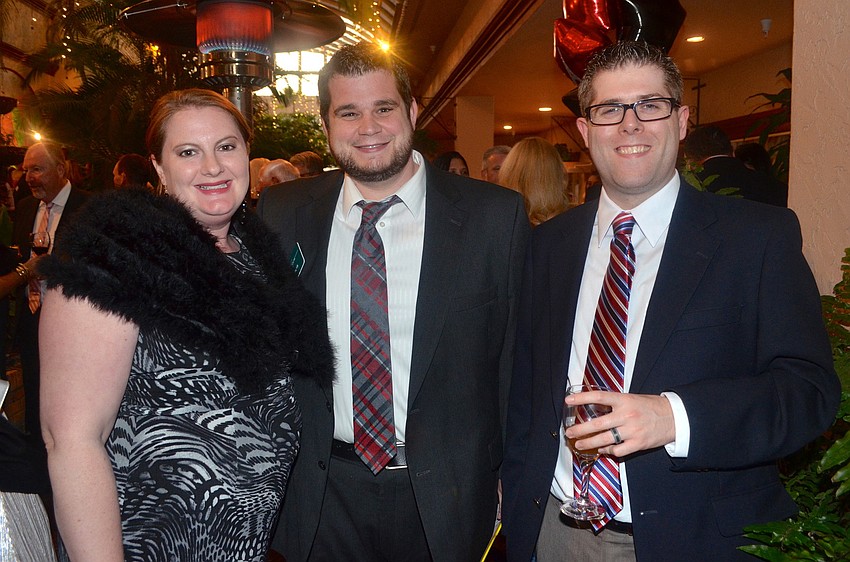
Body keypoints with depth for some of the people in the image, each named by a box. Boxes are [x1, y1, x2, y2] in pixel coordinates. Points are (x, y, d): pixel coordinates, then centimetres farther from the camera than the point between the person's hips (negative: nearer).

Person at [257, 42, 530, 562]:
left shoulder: (495, 216, -8)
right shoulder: (283, 214, -2)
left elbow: (517, 357, -4)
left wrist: (509, 478, -3)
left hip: (445, 496, -1)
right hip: (323, 494, 2)